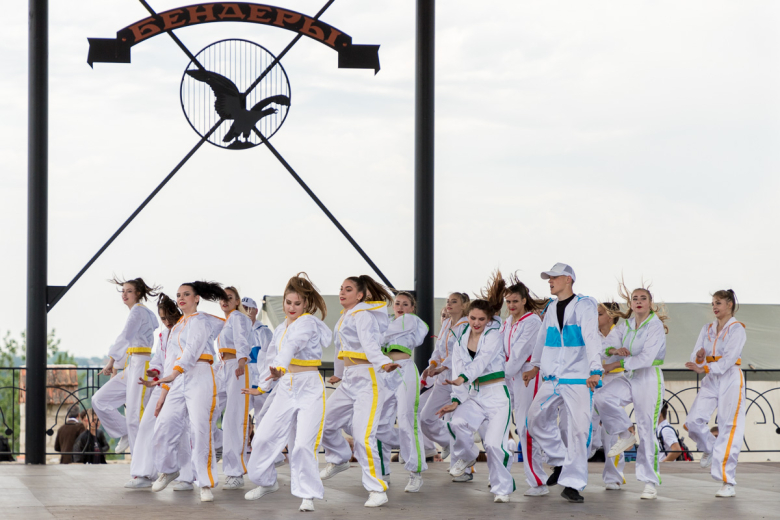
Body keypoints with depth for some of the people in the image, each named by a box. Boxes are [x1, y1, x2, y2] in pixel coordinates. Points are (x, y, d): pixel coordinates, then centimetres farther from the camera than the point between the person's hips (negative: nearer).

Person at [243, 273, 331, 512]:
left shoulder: (308, 323, -12)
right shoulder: (282, 327, 12)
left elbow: (292, 346, -32)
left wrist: (280, 367, -48)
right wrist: (262, 387, 23)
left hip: (310, 389, -7)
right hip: (285, 390, 7)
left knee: (303, 444, -14)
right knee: (264, 437, 4)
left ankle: (308, 494, -2)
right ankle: (266, 482, 25)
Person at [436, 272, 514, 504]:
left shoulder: (494, 335, -10)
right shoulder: (461, 342, 7)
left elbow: (482, 360, -27)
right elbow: (459, 370, 3)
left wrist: (462, 379, -43)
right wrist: (456, 400, -10)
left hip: (498, 394, -4)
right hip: (474, 394, 4)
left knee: (494, 442, -15)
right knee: (457, 422, -24)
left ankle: (502, 488, 4)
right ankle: (466, 456, 7)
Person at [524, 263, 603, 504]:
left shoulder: (585, 306, -5)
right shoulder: (551, 308, 14)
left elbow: (592, 338, -15)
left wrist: (595, 370, -25)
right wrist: (535, 367, 25)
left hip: (578, 379, -6)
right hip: (552, 378, 6)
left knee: (578, 429, -8)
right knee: (536, 419, 5)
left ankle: (572, 484, -3)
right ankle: (560, 462, 23)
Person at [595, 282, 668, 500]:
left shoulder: (655, 326, -10)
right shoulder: (625, 325, 10)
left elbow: (646, 358, -20)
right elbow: (608, 344, 0)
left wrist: (614, 365, -19)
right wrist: (615, 350, -24)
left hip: (649, 379, -5)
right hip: (629, 378, 5)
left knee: (647, 430, -6)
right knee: (601, 396, -23)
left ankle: (651, 483, 0)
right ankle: (626, 434, -2)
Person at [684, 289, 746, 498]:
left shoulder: (737, 329, -5)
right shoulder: (707, 329, 12)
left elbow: (728, 359, -16)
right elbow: (695, 357, 7)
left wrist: (704, 369, -26)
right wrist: (699, 357, -17)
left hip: (730, 378, -5)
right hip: (710, 381, 5)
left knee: (730, 428, -9)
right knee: (693, 422, -11)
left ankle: (728, 483, -8)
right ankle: (709, 449, 22)